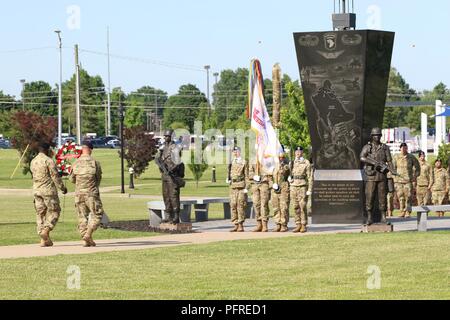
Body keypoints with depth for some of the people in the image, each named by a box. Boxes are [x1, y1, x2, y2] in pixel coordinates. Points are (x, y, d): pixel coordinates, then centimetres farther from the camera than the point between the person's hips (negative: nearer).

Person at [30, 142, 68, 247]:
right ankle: (46, 230, -18)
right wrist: (62, 187, -2)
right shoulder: (48, 160, -11)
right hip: (48, 190, -7)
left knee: (40, 213, 8)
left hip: (36, 190, 7)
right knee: (54, 211, 2)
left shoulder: (33, 162, 10)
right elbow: (55, 176, -12)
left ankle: (44, 239, 6)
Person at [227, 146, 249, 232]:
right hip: (232, 186, 6)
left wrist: (246, 188, -10)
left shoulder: (244, 163, 0)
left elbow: (246, 176, -3)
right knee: (233, 206, 2)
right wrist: (228, 179, 1)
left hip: (241, 186, -6)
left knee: (240, 206, -8)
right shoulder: (231, 163, 16)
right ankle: (236, 226, 6)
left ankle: (241, 226, -7)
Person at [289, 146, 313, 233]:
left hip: (303, 187, -5)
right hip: (293, 187, 5)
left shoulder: (307, 163, -4)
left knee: (303, 207, -7)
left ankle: (304, 226, -2)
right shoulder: (292, 163, 11)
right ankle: (298, 225, 8)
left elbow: (310, 177, -6)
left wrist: (309, 190, -12)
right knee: (296, 207, 4)